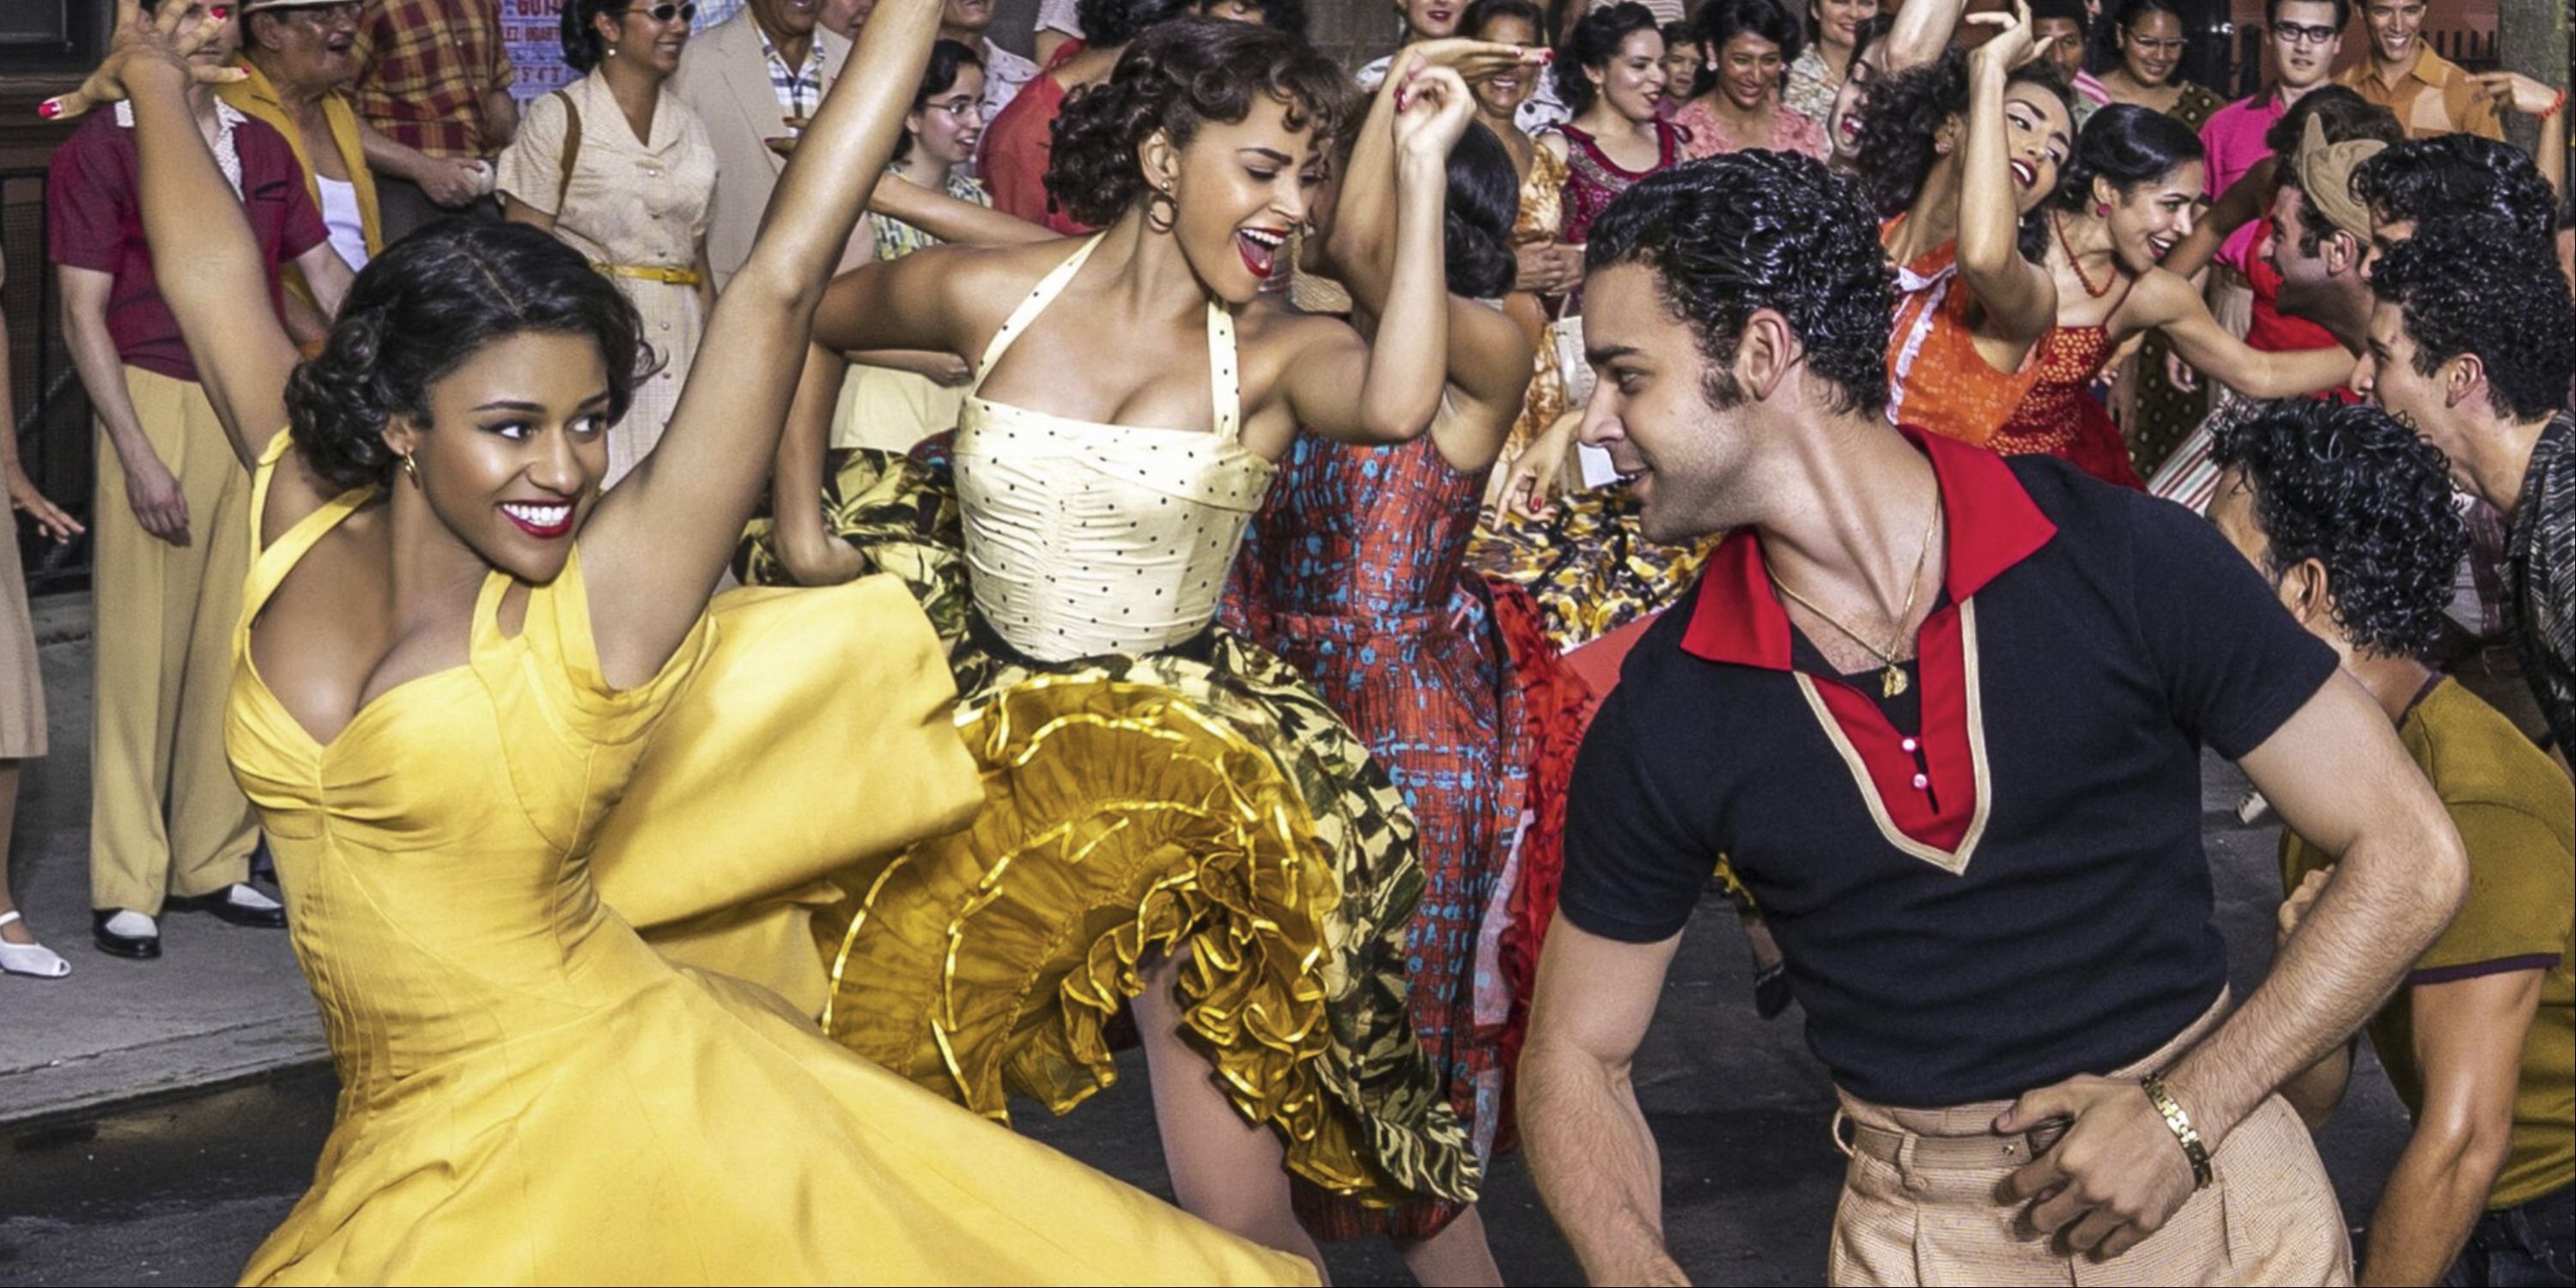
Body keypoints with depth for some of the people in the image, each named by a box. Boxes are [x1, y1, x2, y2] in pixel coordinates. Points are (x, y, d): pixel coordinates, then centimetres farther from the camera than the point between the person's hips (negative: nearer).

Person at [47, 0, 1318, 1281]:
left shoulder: (600, 602, -12)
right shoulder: (312, 526, -2)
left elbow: (777, 287, -15)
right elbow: (214, 280, 12)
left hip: (590, 1114, -4)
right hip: (398, 1140, 5)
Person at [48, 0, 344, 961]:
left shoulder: (263, 149, 14)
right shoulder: (101, 150, -3)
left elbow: (324, 272, 17)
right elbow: (83, 314, -7)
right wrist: (138, 456, -13)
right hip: (157, 406, -5)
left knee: (238, 646, 7)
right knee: (143, 646, -3)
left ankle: (212, 863, 18)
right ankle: (126, 887, 4)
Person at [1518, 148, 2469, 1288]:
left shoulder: (2126, 560, -14)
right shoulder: (1665, 713, -8)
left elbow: (2408, 853, -10)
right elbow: (1578, 1051, 0)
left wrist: (2188, 1114, -16)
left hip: (2219, 1190, -1)